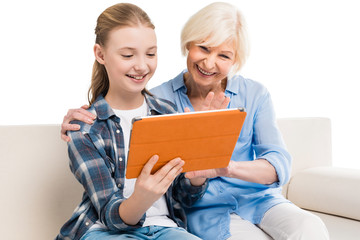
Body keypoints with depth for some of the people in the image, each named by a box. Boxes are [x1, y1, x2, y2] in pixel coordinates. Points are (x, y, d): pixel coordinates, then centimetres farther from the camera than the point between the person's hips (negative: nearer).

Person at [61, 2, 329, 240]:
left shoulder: (255, 95, 3)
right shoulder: (160, 99, 0)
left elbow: (280, 164, -8)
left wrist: (228, 167, -29)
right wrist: (76, 125, -17)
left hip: (258, 199, 2)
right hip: (205, 210, -2)